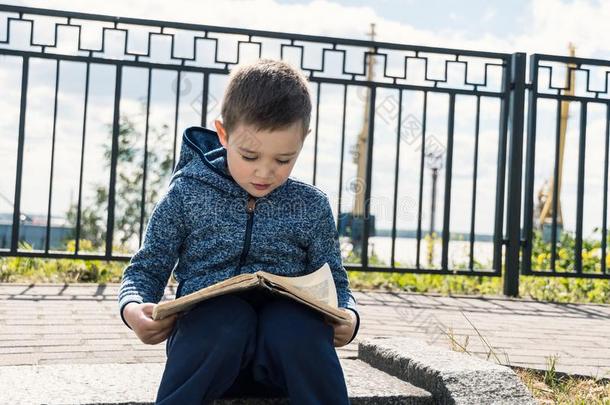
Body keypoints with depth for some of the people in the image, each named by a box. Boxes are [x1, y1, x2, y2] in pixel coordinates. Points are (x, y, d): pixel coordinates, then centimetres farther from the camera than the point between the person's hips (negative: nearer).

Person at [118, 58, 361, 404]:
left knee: (296, 323, -35)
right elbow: (148, 269, 11)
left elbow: (333, 282, 17)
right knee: (227, 318, -37)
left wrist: (346, 314, -7)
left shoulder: (312, 206, 10)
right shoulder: (187, 193, 6)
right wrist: (133, 306, -12)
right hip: (207, 330, -1)